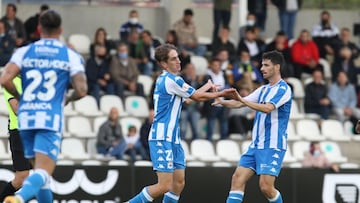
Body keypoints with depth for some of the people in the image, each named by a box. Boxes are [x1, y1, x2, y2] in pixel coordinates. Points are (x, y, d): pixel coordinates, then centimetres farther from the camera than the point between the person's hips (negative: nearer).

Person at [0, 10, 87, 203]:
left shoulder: (24, 52, 7)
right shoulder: (71, 55, 3)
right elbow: (81, 90, -6)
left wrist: (19, 97, 11)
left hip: (26, 117, 3)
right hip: (51, 118, -3)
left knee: (39, 170, 19)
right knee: (43, 173, -13)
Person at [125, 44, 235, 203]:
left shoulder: (163, 79, 15)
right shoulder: (171, 80, -14)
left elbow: (193, 95, 26)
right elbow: (197, 96, -3)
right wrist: (208, 86, 15)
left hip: (173, 139, 10)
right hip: (162, 139, -10)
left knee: (179, 183, 8)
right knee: (165, 186, -13)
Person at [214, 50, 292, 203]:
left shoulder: (283, 89, -10)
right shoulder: (263, 89, 17)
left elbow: (268, 108, -26)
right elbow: (240, 103, 15)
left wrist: (242, 100, -35)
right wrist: (222, 101, -4)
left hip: (272, 146, -8)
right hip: (256, 145, 8)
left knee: (266, 186, -13)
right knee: (238, 178, -4)